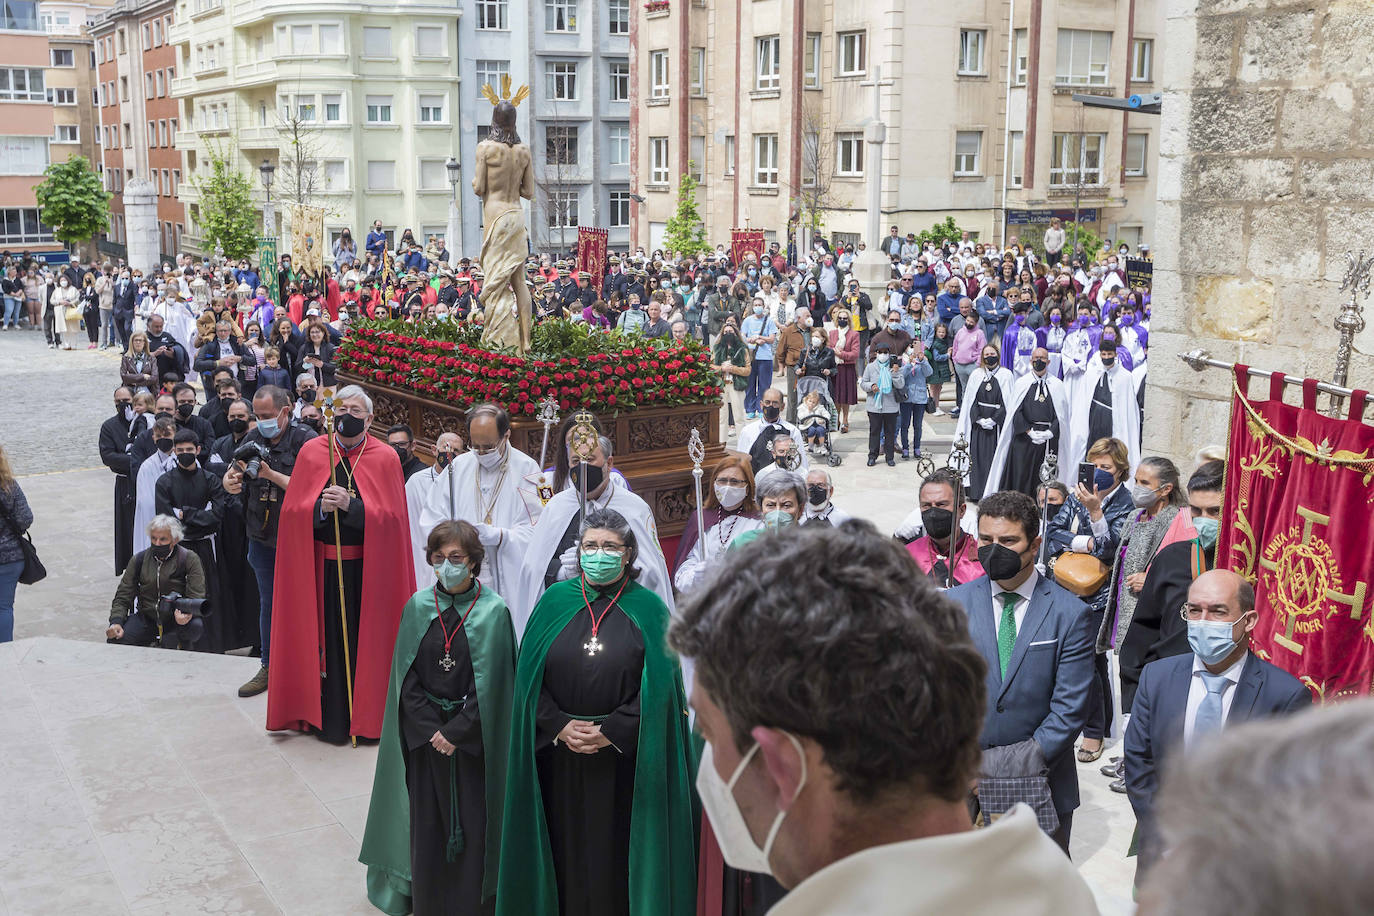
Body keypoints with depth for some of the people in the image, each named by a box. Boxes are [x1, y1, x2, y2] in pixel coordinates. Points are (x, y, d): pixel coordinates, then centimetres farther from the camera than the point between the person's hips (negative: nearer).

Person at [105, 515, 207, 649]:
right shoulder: (139, 559, 5)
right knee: (114, 640, -22)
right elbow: (123, 596, 6)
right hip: (146, 618, 3)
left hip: (177, 619, -3)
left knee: (196, 626, -36)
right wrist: (116, 621, -14)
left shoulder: (189, 559, -5)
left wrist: (188, 614, -34)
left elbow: (196, 599, -10)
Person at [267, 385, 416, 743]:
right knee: (325, 638, 4)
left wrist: (351, 505, -20)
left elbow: (392, 518, -8)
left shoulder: (385, 459, 0)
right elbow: (291, 512, 1)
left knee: (363, 640, 2)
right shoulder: (311, 452, 5)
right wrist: (320, 509, -18)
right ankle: (327, 717, 15)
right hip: (320, 567, 1)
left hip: (367, 569, -1)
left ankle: (366, 716, 15)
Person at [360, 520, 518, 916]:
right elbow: (407, 678, -1)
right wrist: (431, 729, -9)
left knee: (472, 821, 3)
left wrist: (455, 731, -12)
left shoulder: (493, 611, -9)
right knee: (427, 821, 9)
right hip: (424, 733, 2)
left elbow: (490, 685, -9)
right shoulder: (418, 606, -2)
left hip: (474, 737, -2)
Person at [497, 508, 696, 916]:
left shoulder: (647, 608, 0)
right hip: (558, 756, 2)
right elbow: (528, 676, 3)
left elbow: (659, 685, -5)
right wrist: (559, 726, -10)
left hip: (624, 761, -2)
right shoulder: (554, 601, 6)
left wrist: (611, 732, -13)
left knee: (617, 850, 3)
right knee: (566, 848, 7)